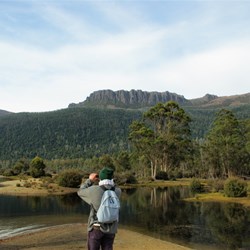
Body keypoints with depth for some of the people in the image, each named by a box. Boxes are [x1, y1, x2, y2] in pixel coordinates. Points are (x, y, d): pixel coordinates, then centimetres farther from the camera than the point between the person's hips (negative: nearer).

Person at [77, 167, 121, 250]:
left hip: (96, 227, -3)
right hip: (111, 229, 3)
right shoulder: (117, 191, -4)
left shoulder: (94, 190, -14)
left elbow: (80, 192, 6)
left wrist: (90, 180, 13)